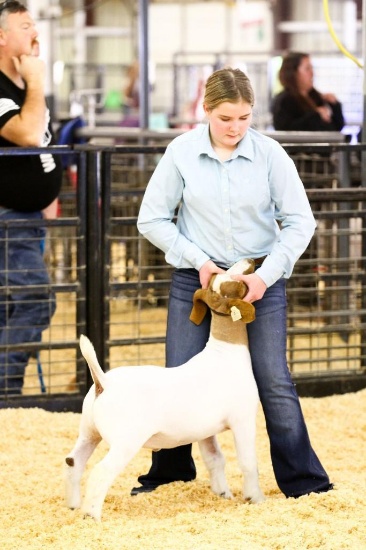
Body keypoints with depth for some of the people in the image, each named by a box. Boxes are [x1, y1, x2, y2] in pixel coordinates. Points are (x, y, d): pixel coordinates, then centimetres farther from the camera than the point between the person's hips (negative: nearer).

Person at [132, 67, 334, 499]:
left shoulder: (270, 154, -10)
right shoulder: (182, 152, -8)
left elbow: (300, 222, -6)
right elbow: (152, 219, -1)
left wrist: (266, 275, -15)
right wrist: (198, 260, -10)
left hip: (261, 278, -1)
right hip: (196, 277, 1)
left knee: (273, 380, -4)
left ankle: (302, 478, 7)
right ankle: (170, 471, 24)